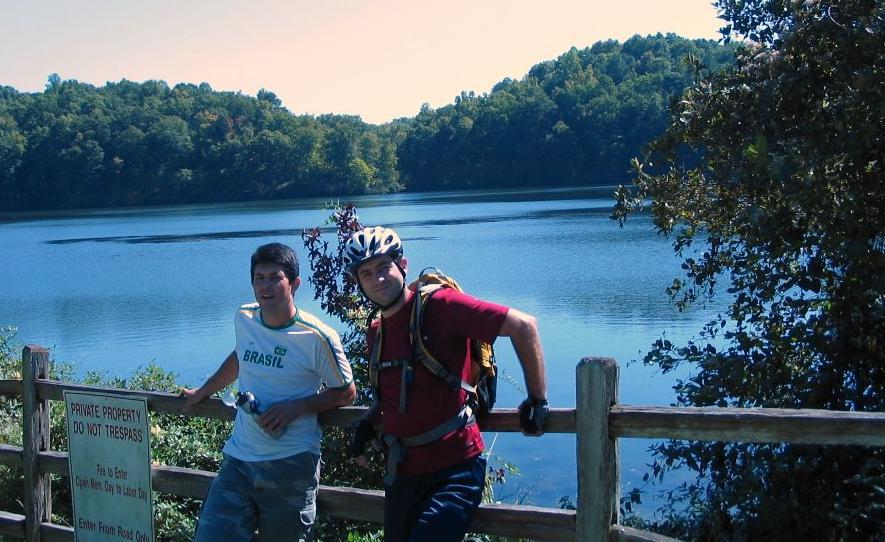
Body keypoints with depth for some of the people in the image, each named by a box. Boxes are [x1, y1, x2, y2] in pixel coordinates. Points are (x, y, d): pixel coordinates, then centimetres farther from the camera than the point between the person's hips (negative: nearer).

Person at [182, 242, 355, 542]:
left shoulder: (316, 337, -12)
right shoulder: (244, 319, 3)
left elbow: (346, 393, -1)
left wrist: (297, 407, -14)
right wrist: (202, 392, 34)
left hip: (291, 464, -4)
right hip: (238, 459, 4)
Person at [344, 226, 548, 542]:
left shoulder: (440, 306, -12)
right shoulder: (375, 334, 10)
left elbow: (523, 326, -14)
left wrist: (537, 399, -12)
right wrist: (368, 424, 7)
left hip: (454, 469, -7)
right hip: (403, 473, 7)